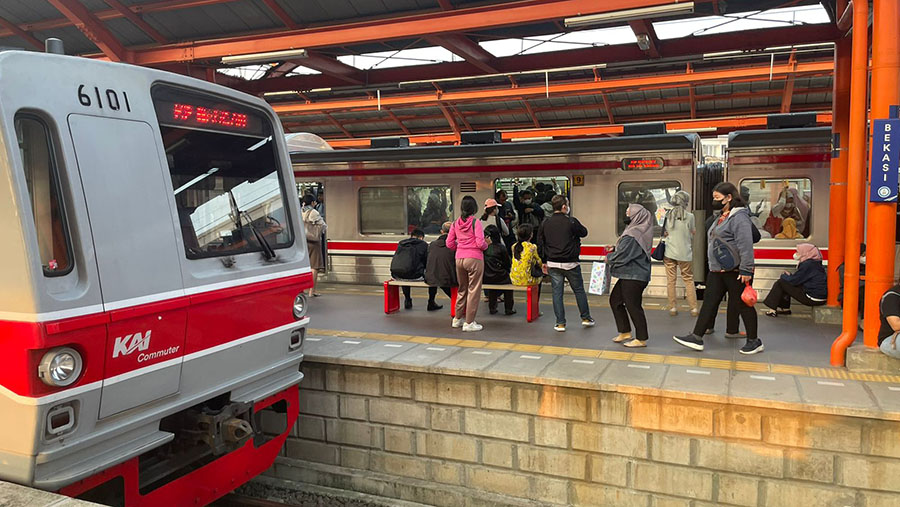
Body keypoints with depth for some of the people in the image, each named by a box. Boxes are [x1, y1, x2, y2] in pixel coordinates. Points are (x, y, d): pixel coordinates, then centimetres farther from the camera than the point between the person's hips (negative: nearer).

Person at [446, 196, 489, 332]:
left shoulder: (456, 223, 5)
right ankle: (469, 323, 5)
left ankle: (458, 319, 28)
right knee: (473, 290, 2)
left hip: (459, 258, 6)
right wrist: (486, 244, 5)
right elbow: (480, 243, -15)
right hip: (474, 258, -6)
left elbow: (449, 243, 7)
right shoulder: (475, 222, -10)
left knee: (462, 289, 19)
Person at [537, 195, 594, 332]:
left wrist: (544, 262, 15)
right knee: (579, 290, 14)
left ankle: (560, 323, 7)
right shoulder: (571, 221, -10)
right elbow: (584, 232, 6)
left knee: (557, 293, 6)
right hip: (570, 264, -2)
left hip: (553, 264, 3)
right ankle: (586, 318, 25)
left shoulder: (545, 224, 2)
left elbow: (540, 245, 6)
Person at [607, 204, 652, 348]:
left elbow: (621, 256, -22)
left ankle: (641, 339, 11)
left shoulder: (633, 236, -22)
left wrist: (608, 257, -3)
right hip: (628, 276, 11)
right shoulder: (638, 231, 10)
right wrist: (615, 249, 5)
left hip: (634, 277, -11)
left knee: (633, 306, -1)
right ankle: (625, 332, 26)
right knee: (615, 300, 18)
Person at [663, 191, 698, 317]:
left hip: (669, 252, 2)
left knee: (670, 280, 7)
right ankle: (694, 309, 9)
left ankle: (672, 308, 9)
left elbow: (665, 234, 6)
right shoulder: (689, 216, -8)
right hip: (685, 253, -2)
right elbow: (692, 234, 0)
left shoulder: (668, 215, 1)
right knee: (689, 280, 8)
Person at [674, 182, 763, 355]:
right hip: (717, 270, 9)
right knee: (709, 302, 6)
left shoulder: (739, 217, -15)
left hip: (735, 271, -9)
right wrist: (713, 265, 24)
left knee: (743, 305, 2)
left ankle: (754, 341, 16)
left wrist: (746, 270, -24)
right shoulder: (722, 217, 17)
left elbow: (746, 245, -21)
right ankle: (697, 338, 8)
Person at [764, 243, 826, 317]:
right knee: (786, 282, 20)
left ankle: (773, 310, -1)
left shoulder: (808, 265, -19)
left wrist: (784, 276, 3)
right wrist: (789, 276, 8)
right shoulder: (814, 263, 13)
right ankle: (785, 308, 23)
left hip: (813, 299, -10)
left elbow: (794, 281, -17)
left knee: (780, 282, -6)